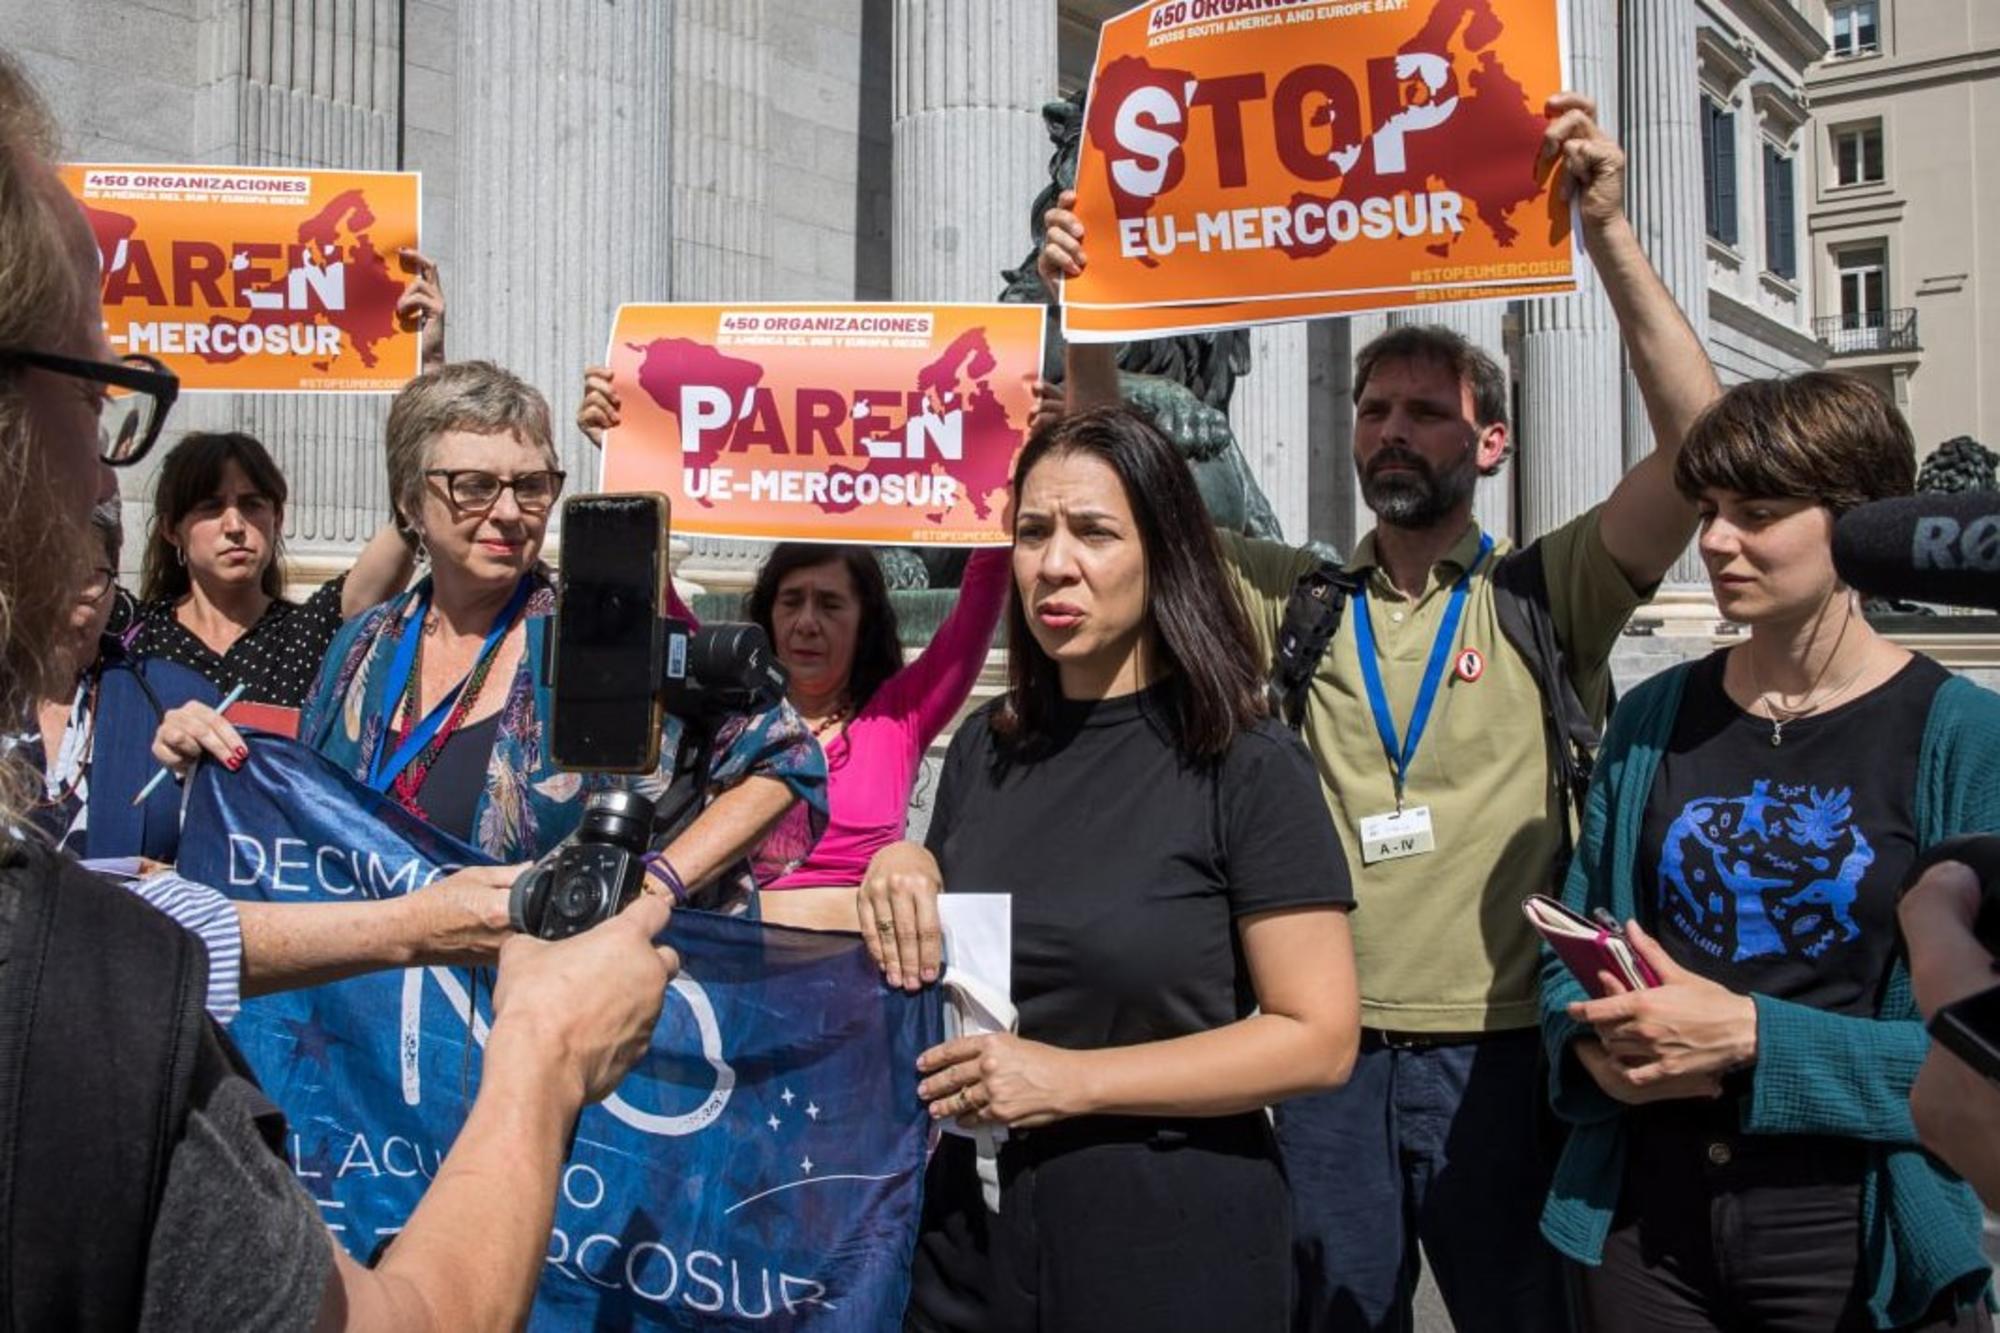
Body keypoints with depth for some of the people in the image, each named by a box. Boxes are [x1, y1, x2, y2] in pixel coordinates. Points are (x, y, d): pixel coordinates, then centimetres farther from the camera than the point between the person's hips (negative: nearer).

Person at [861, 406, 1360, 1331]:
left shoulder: (1245, 766, -12)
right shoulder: (987, 747, 4)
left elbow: (1318, 1038, -15)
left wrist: (1072, 1080, -20)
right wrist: (900, 873, -6)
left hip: (1170, 1249, -5)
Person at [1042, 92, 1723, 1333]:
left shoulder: (1548, 594, 1)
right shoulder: (1293, 599, 8)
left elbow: (1702, 448, -13)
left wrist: (1609, 232, -18)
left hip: (1502, 1053, -2)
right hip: (1328, 1051, 2)